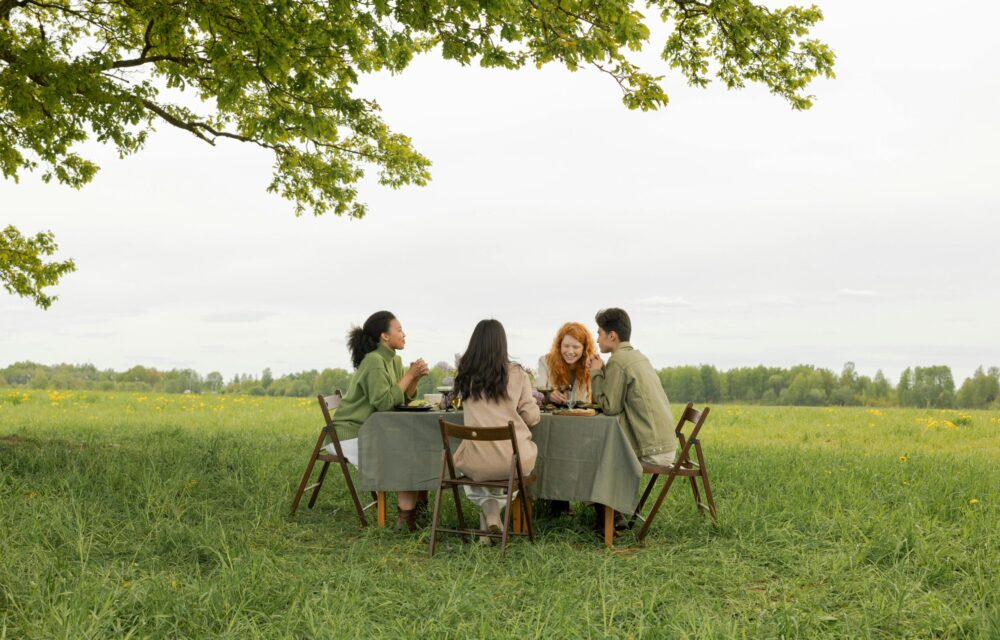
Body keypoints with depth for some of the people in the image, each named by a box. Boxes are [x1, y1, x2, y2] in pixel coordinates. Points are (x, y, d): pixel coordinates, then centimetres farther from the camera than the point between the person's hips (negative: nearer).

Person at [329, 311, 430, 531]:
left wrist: (415, 378, -8)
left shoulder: (394, 360, 11)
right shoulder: (374, 361, -18)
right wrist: (409, 375, -19)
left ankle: (417, 509, -3)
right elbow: (384, 403, -25)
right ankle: (406, 519, -7)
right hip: (351, 434, -9)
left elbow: (403, 399, 9)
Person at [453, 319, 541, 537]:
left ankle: (489, 509, 13)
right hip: (513, 458, -1)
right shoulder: (516, 374, -4)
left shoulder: (465, 374, 4)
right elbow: (532, 417, -2)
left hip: (477, 462, 2)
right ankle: (492, 513, 30)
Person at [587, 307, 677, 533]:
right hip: (666, 446, 9)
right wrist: (601, 371, 10)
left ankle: (605, 521, 16)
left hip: (651, 451, -9)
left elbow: (609, 407, -13)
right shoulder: (638, 357, 15)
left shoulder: (618, 361, -14)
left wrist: (596, 373, -3)